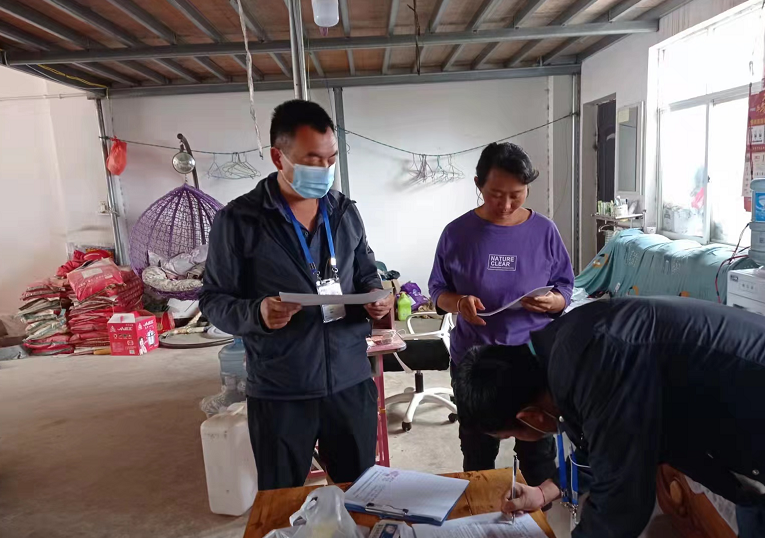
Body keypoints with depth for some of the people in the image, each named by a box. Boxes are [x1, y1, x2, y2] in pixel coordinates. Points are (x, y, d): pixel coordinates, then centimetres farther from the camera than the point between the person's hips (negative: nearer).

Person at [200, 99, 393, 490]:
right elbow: (214, 300, -5)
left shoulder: (345, 212, 4)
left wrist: (375, 297, -8)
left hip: (351, 382, 4)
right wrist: (256, 313, -25)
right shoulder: (238, 220, -9)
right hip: (279, 393, -3)